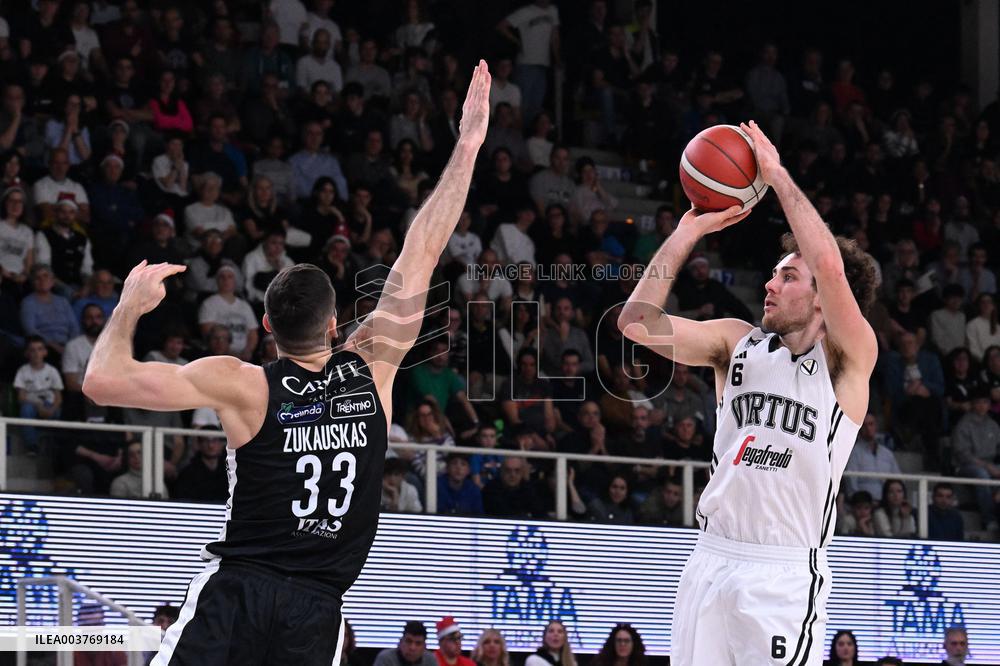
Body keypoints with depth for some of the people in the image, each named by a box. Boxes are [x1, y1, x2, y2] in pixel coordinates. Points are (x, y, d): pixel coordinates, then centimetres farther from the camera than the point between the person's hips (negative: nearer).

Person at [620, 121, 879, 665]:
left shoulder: (847, 358, -3)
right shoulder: (738, 342, 11)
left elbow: (829, 264, -21)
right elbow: (637, 322, 3)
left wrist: (777, 176, -12)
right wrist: (688, 232, 3)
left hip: (785, 573, -5)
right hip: (712, 559, 5)